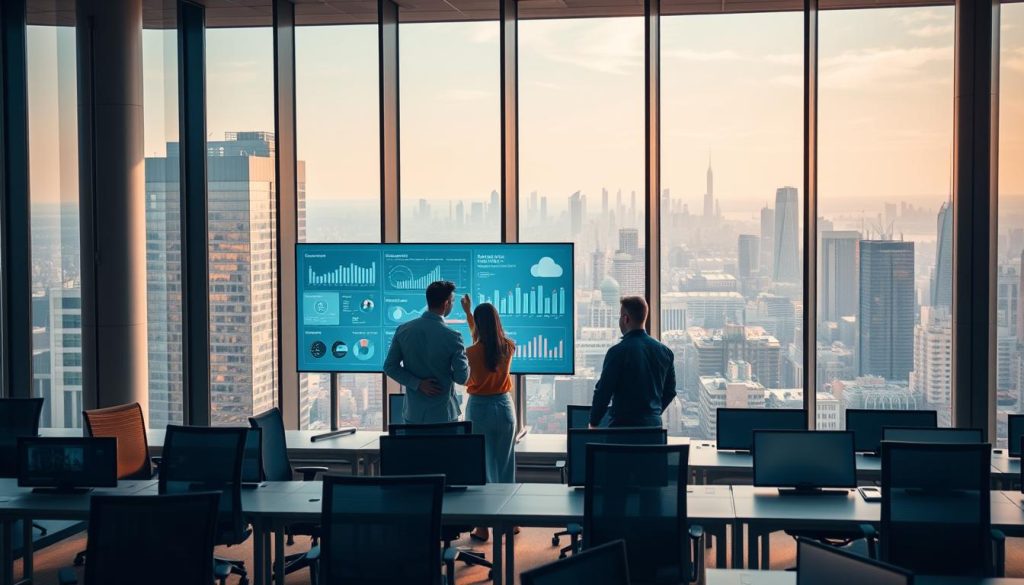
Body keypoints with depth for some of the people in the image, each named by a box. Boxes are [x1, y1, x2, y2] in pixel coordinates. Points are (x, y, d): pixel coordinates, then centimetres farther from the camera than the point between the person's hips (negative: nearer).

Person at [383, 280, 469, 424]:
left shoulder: (403, 330, -2)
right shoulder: (452, 337, -14)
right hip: (443, 415, -4)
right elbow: (462, 378, -11)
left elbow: (390, 367, 0)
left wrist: (418, 383, -5)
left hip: (413, 413, 4)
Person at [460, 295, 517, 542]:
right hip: (504, 406, 3)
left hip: (479, 408, -3)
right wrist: (468, 313, 27)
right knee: (505, 465, 13)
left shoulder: (472, 352, -14)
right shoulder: (508, 348, -2)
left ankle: (483, 526, 3)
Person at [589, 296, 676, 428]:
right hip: (654, 424, 6)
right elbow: (670, 391, 15)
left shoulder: (618, 351, -12)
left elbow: (604, 390, -10)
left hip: (623, 423, -6)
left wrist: (593, 422, 3)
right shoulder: (665, 351, 7)